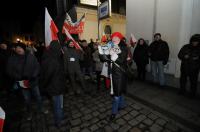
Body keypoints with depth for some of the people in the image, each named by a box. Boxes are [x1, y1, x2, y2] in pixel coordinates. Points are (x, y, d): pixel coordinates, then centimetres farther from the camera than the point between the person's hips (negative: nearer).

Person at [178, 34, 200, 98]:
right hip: (184, 67, 2)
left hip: (194, 69, -2)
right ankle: (182, 91, 32)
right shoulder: (185, 47, 0)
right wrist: (184, 56, -17)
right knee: (183, 79, 14)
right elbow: (179, 55, 2)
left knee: (193, 81, 3)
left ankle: (192, 94, 21)